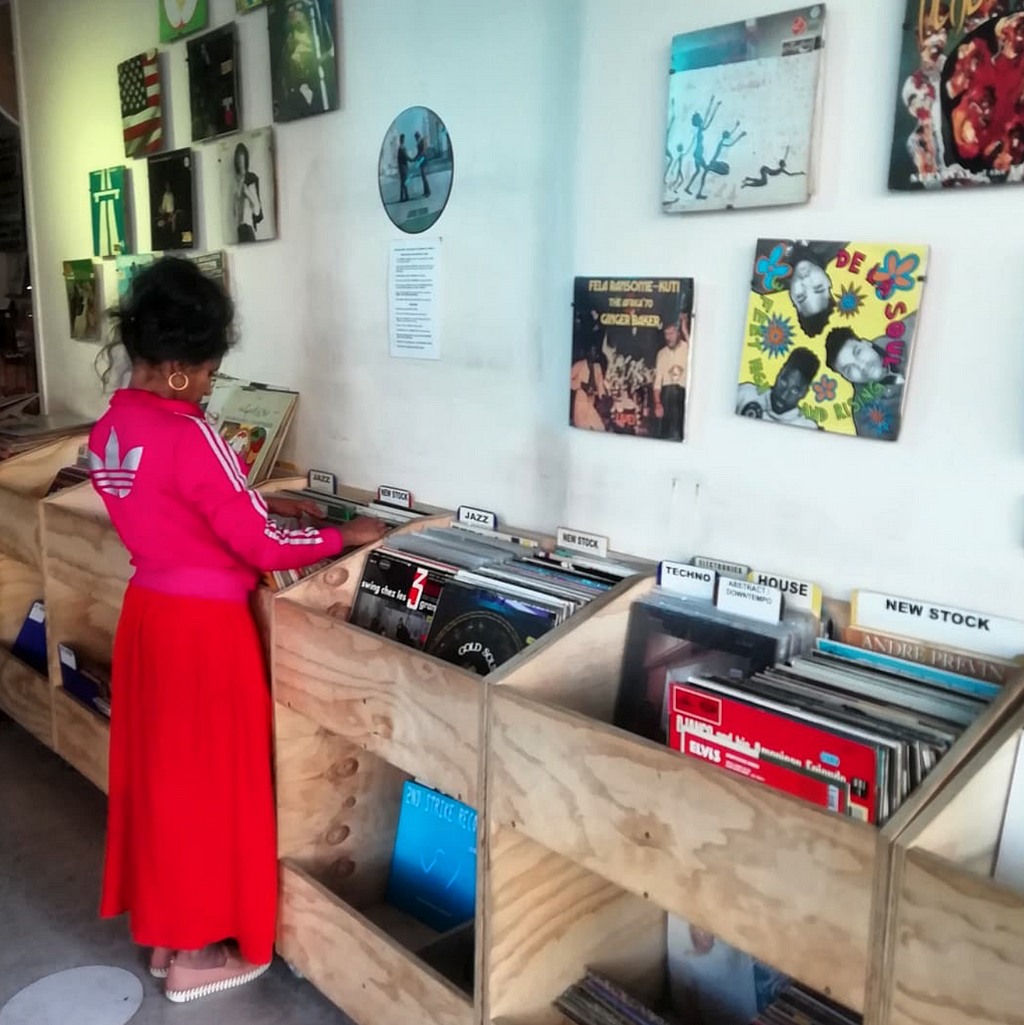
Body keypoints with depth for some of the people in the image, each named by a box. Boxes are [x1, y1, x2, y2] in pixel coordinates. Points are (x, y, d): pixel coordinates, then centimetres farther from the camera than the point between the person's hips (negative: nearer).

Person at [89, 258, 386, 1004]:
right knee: (206, 778, 6)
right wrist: (346, 536, -8)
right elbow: (266, 548, -21)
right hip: (203, 623, -9)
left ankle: (164, 930, 35)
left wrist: (262, 501, 12)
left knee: (159, 768, 19)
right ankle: (196, 955, 23)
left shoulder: (110, 427, 3)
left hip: (149, 610, 9)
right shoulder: (188, 435, -24)